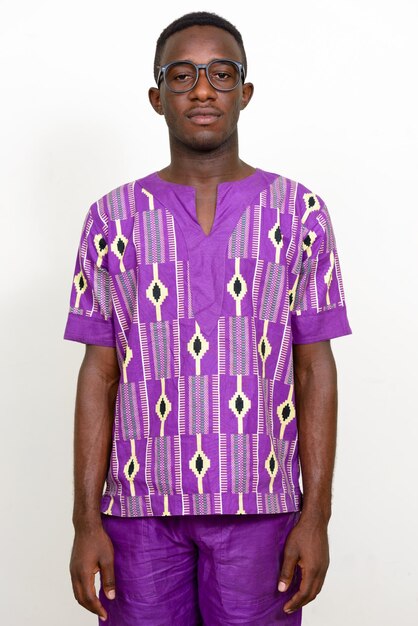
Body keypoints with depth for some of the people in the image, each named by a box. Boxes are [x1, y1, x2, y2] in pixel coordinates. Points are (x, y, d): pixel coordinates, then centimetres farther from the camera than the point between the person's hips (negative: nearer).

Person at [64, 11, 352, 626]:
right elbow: (100, 373, 3)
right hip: (141, 506, 1)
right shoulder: (113, 217, 4)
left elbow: (314, 369, 2)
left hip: (260, 506, 0)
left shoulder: (299, 212, 2)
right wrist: (86, 520, -1)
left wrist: (317, 515, -4)